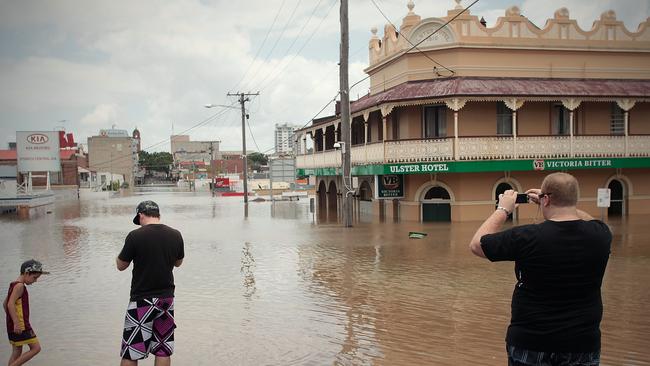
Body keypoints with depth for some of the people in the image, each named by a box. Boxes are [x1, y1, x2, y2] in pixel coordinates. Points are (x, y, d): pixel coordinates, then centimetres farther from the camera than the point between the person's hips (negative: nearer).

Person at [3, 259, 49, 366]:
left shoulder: (13, 285, 16)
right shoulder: (20, 286, -14)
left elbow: (5, 304, 24)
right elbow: (11, 304, -24)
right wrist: (16, 323, -26)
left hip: (12, 326, 10)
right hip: (21, 326, -10)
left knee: (17, 352, 13)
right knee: (36, 347, -7)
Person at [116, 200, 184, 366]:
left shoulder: (135, 236, -14)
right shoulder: (176, 235, 0)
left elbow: (121, 265, -2)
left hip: (142, 300, -4)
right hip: (167, 298, 4)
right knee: (163, 351, 11)